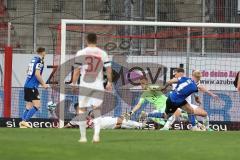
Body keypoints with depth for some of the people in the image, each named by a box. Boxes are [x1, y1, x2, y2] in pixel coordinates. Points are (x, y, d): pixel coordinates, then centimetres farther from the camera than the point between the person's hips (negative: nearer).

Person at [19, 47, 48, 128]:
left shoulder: (33, 59, 14)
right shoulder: (40, 61, -11)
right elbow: (37, 74, -19)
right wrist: (43, 84, -9)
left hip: (27, 85, 9)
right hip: (32, 87, -9)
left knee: (29, 106, 12)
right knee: (37, 105, -10)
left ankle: (22, 122, 6)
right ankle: (25, 121, -17)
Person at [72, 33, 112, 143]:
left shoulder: (81, 53, 0)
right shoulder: (103, 53, 4)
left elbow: (77, 70, -2)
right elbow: (109, 69, 3)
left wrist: (74, 84, 7)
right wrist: (109, 82, 15)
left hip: (84, 85, -1)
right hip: (98, 86, 1)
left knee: (82, 109, 9)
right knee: (97, 109, 3)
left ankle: (83, 137, 11)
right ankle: (96, 135, -16)